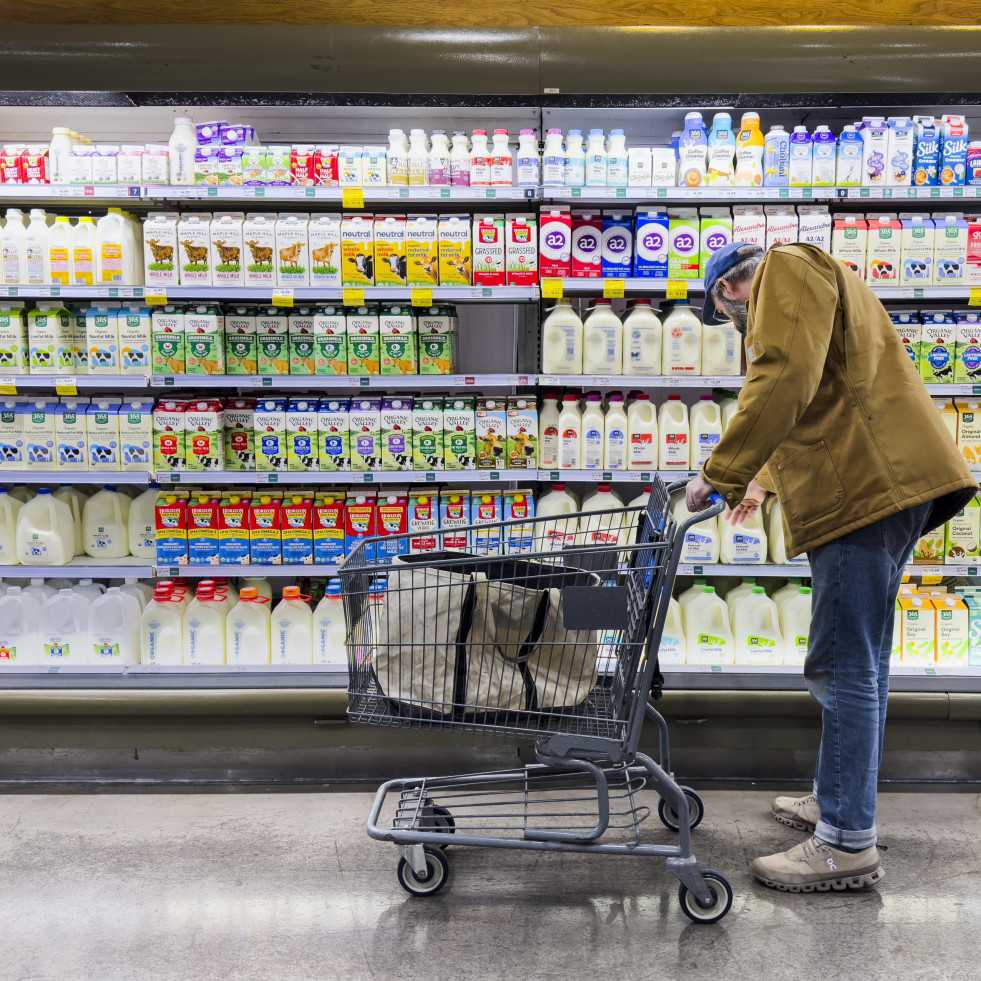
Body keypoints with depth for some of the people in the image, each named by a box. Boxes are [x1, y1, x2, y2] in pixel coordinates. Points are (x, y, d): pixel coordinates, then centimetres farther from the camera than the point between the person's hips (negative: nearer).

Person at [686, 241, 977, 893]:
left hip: (869, 488, -11)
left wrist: (721, 477, -17)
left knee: (843, 665, -9)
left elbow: (785, 380, -19)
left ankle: (848, 843, -3)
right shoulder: (809, 289, 32)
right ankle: (839, 799, 29)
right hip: (877, 488, 11)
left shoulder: (786, 269, -1)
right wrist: (765, 482, 46)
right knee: (860, 660, 16)